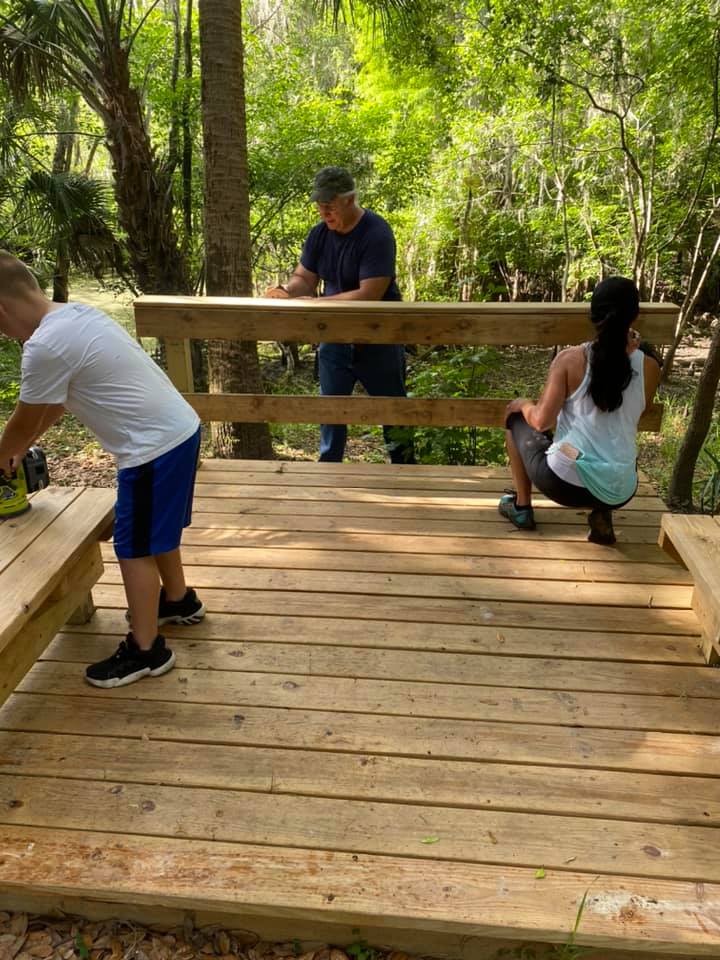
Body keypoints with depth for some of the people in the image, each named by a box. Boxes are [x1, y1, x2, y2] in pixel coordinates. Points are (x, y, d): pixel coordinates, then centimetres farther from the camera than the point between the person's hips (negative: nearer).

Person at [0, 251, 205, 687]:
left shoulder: (44, 346, -18)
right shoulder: (77, 314, 11)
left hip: (155, 445, -10)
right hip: (180, 429, 10)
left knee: (134, 547, 4)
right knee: (159, 531, 27)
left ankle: (146, 650, 18)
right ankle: (180, 600, 47)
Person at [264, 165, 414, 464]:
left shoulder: (376, 234, -21)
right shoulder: (319, 233, -2)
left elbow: (369, 295, -28)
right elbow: (304, 279, 4)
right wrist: (286, 291, -19)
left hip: (377, 339, -5)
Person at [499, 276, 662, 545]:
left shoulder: (570, 358, -8)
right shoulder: (649, 367, 1)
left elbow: (541, 421, -12)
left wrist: (523, 404, 10)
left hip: (565, 483, -3)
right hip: (620, 493, 3)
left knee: (515, 415, 23)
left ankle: (521, 507, 26)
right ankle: (602, 512, 14)